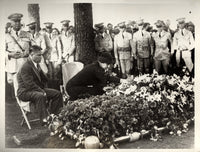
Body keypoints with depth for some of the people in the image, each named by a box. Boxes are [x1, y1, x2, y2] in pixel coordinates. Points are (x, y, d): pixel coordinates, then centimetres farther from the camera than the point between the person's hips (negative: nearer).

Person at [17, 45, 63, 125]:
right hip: (25, 92, -9)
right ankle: (44, 120, -33)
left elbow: (44, 79, 19)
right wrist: (43, 92, -24)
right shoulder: (26, 67, -18)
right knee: (40, 96, -39)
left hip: (38, 89, 9)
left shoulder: (37, 65, 12)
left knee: (57, 93, -3)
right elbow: (30, 85, -25)